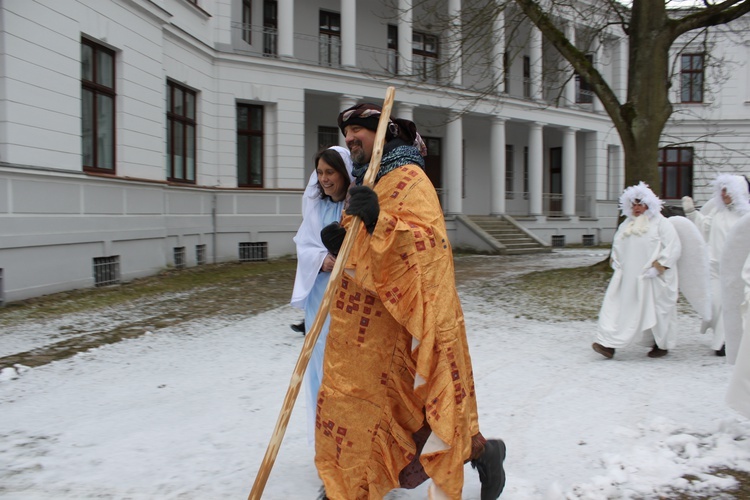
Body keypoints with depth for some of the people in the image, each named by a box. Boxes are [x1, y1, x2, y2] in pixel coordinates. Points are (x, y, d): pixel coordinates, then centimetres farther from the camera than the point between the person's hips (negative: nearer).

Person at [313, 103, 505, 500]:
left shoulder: (409, 178, -10)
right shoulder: (365, 182, 16)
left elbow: (429, 242, -25)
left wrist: (378, 222, -38)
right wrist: (340, 244, 0)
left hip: (397, 323, -8)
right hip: (358, 324, 8)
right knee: (345, 399, 12)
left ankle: (482, 451, 27)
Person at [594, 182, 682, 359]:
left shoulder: (660, 223, -3)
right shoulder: (627, 224, 14)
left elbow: (673, 246, -9)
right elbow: (618, 245, 24)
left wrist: (661, 264, -17)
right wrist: (615, 259, 7)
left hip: (652, 278, -5)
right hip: (627, 276, 5)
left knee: (656, 309, 5)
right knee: (618, 306, -5)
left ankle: (662, 345, 24)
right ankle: (609, 344, -10)